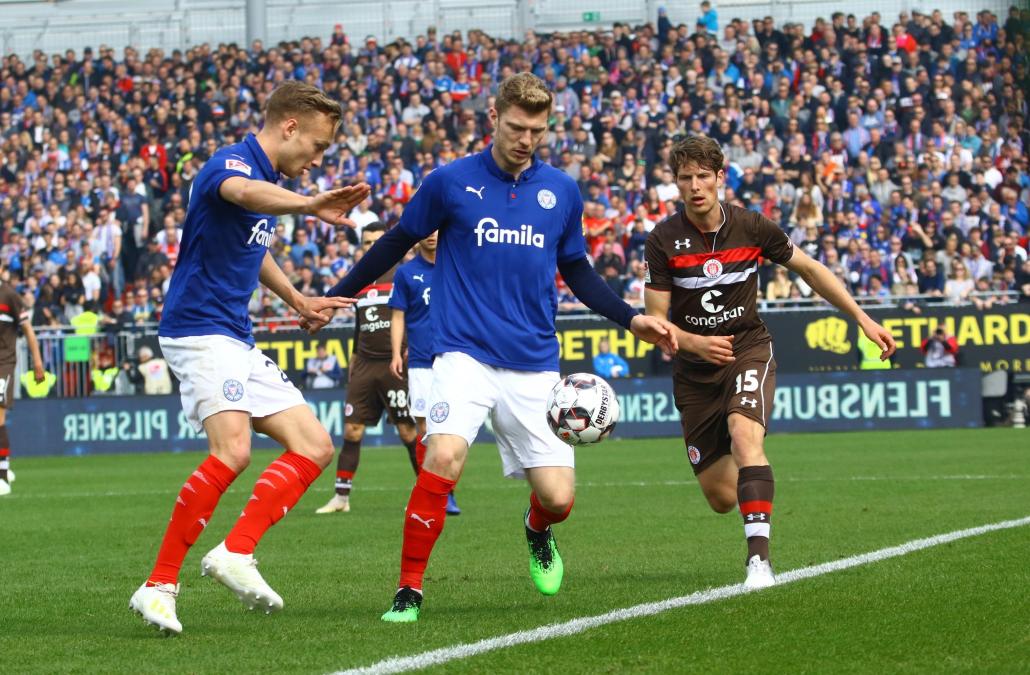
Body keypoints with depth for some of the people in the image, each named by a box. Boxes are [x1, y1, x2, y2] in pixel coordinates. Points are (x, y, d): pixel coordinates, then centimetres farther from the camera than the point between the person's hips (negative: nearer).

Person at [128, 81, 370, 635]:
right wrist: (309, 205, -59)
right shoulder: (231, 164, -13)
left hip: (238, 343, 10)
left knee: (314, 446, 4)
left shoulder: (268, 180, 18)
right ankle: (159, 585, -21)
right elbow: (242, 193, -41)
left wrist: (297, 300, 41)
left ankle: (235, 553, -7)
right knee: (232, 450, -27)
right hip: (200, 330, -10)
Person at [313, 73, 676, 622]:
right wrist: (336, 297, 12)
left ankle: (537, 533, 35)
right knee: (443, 458, -27)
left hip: (534, 365, 3)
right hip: (465, 352, -3)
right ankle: (409, 591, -14)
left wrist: (632, 319, 8)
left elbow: (577, 272, 19)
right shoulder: (450, 182, -2)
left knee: (558, 498, -4)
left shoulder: (561, 191, 7)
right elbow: (397, 243, 11)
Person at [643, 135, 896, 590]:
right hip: (695, 371, 1)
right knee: (721, 497, -1)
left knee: (744, 436, -33)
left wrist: (863, 319, 7)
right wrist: (694, 343, -27)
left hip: (749, 351, -1)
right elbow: (655, 321, -7)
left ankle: (758, 558, -38)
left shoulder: (752, 228, -6)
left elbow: (809, 269, 9)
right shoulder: (663, 241, -9)